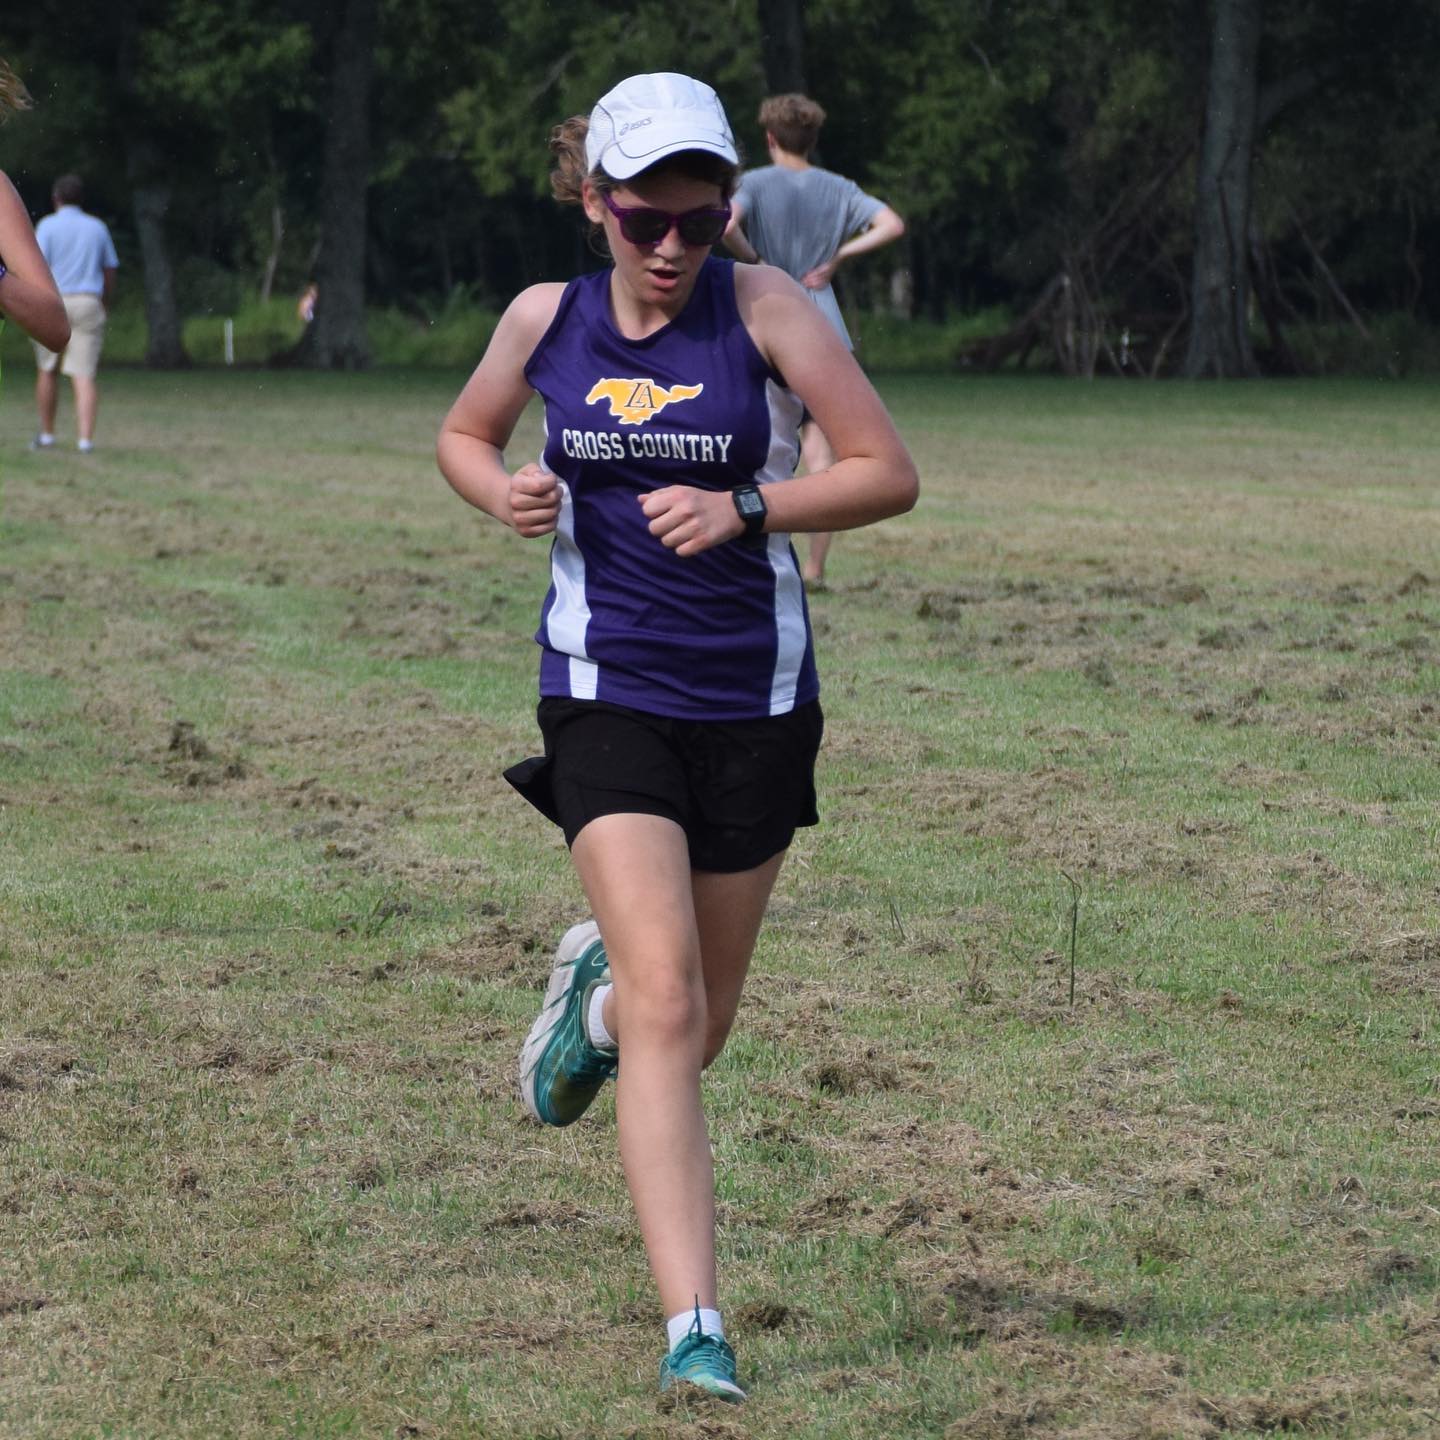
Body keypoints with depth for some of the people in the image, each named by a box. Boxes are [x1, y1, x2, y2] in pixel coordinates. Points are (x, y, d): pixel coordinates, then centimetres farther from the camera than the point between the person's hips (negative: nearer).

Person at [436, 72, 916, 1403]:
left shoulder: (762, 307, -7)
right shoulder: (545, 320, 0)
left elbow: (889, 473, -7)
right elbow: (463, 434, 19)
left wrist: (745, 511, -21)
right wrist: (502, 492, -4)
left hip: (757, 701, 1)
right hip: (608, 696, -1)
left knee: (701, 1023, 14)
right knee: (669, 1007, -17)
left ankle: (594, 991, 52)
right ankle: (695, 1331, -17)